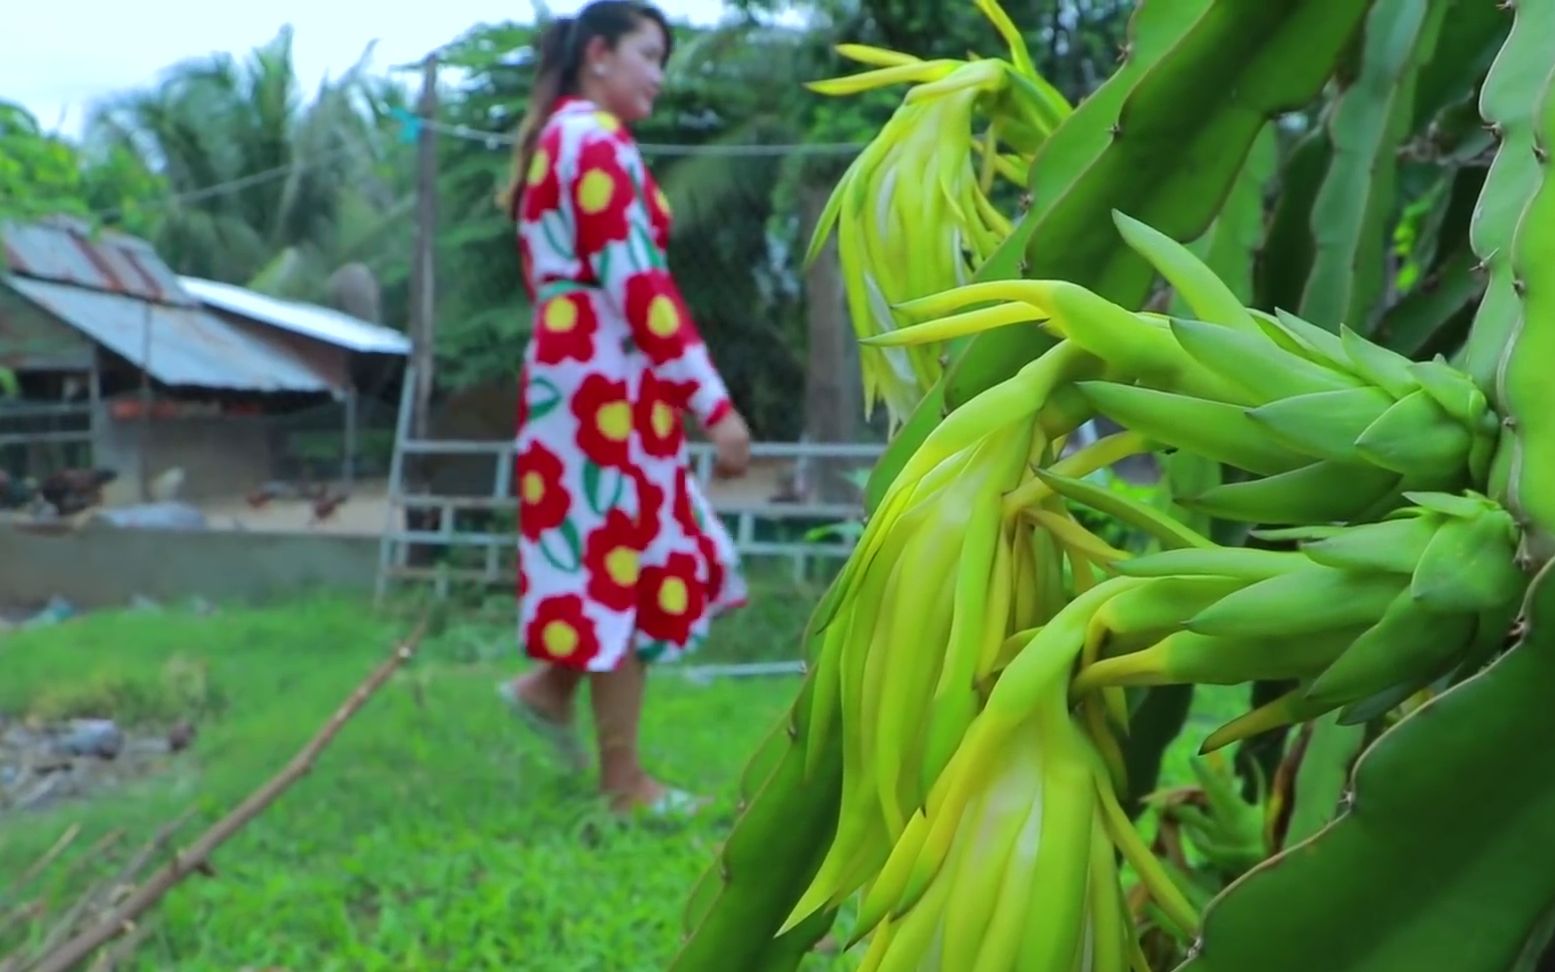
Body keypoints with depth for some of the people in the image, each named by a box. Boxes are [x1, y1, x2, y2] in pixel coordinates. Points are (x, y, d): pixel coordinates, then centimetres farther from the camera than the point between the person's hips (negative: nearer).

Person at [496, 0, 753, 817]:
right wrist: (715, 403, -21)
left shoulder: (557, 140, 18)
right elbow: (636, 288, -20)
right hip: (606, 379, -10)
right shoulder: (597, 140, -12)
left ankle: (551, 684, 19)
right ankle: (625, 784, 6)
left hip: (576, 374, 10)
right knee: (625, 565, -3)